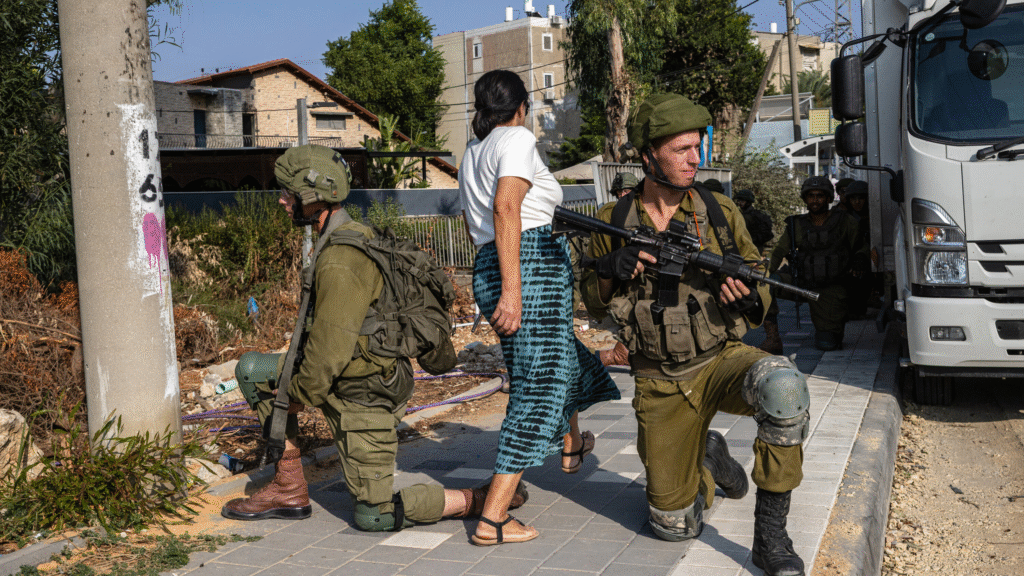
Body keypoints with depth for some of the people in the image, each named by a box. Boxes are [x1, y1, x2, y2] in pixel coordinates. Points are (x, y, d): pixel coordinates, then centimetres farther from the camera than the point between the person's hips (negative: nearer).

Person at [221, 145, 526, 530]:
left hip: (363, 396, -9)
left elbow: (329, 350, -25)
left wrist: (297, 398, -9)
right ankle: (288, 487, 14)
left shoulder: (339, 263, -26)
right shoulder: (358, 235, 5)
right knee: (255, 371, 11)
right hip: (356, 377, 10)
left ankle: (484, 500, 5)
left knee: (374, 516, 1)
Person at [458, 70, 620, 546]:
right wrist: (511, 288, -26)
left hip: (486, 270, 9)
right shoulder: (518, 139, -6)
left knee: (563, 353, 31)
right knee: (538, 388, -5)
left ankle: (571, 446, 54)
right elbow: (506, 208, -20)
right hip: (532, 265, -9)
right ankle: (493, 518, -8)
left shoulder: (472, 153, 20)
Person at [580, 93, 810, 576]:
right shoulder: (612, 223, -1)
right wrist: (609, 272, -14)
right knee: (674, 526, 3)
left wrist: (750, 300, -19)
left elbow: (759, 285, 6)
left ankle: (770, 535, -22)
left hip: (721, 359, 0)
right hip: (661, 385, 1)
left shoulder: (719, 212, -2)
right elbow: (594, 303, 9)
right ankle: (708, 458, 37)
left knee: (782, 384, -37)